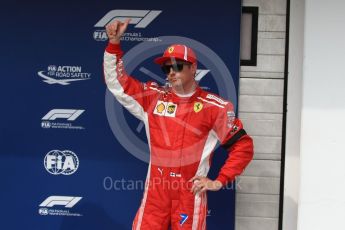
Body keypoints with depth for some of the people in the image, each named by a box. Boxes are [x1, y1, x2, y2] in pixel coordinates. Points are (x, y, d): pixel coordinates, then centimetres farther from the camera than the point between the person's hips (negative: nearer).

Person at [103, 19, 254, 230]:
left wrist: (220, 181, -5)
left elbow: (243, 147, 1)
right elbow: (117, 81, 7)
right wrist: (114, 42, -4)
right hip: (155, 193, 3)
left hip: (190, 195, -2)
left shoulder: (214, 107, -3)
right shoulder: (153, 97, 6)